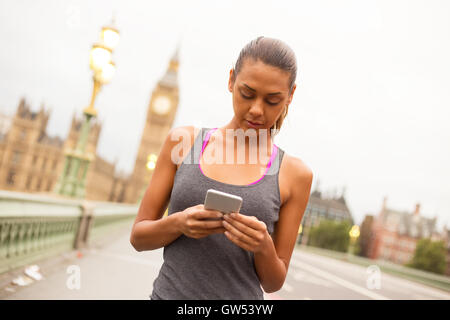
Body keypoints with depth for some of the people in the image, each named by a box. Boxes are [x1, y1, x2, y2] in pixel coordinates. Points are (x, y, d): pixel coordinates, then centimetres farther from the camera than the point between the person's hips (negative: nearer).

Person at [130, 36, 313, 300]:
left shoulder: (294, 174, -3)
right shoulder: (183, 141, 0)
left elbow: (274, 282, 3)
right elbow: (139, 236, 4)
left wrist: (264, 247, -16)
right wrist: (178, 223, -15)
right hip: (168, 292, 1)